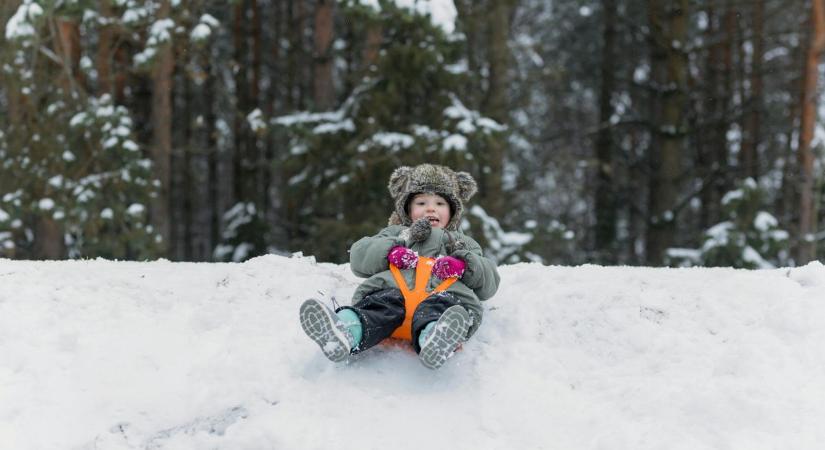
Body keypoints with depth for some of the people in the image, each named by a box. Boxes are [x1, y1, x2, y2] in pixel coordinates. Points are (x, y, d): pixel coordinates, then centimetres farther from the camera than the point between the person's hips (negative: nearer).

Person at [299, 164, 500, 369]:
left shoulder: (463, 243, 40)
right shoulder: (396, 233, 41)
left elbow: (489, 283, 24)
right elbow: (358, 256, 24)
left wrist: (463, 264, 2)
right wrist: (390, 251, 3)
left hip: (442, 292, -1)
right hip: (393, 287, 1)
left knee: (438, 306, -39)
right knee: (384, 304, -36)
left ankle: (434, 339, -75)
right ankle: (346, 332, -68)